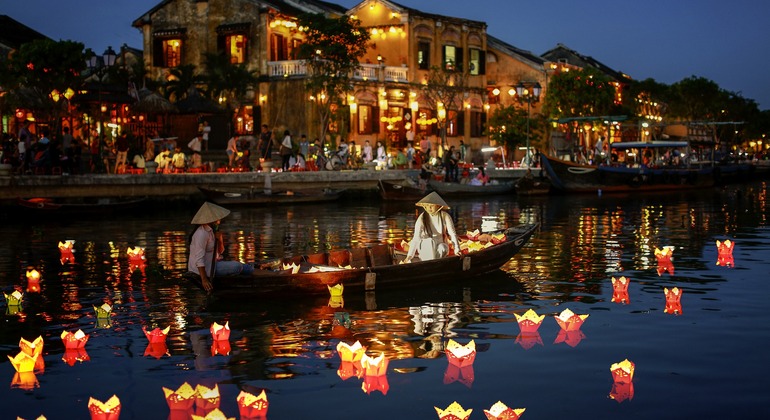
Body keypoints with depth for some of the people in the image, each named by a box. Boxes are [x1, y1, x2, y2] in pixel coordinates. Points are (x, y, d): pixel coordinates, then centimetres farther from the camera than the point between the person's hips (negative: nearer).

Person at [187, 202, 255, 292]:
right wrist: (204, 280, -30)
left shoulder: (212, 231, 5)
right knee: (237, 266, -8)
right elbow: (199, 259, -27)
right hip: (203, 268, -9)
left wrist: (220, 240, -9)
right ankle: (252, 269, 17)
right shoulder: (202, 234, -23)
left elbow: (220, 251, 11)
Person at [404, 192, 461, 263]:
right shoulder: (422, 217, -10)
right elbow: (416, 237, -18)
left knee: (443, 248, -33)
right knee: (430, 241, -34)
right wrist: (410, 256, -28)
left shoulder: (445, 216, -8)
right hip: (425, 247, -1)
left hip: (440, 245, 1)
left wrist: (457, 249, -29)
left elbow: (452, 233, -13)